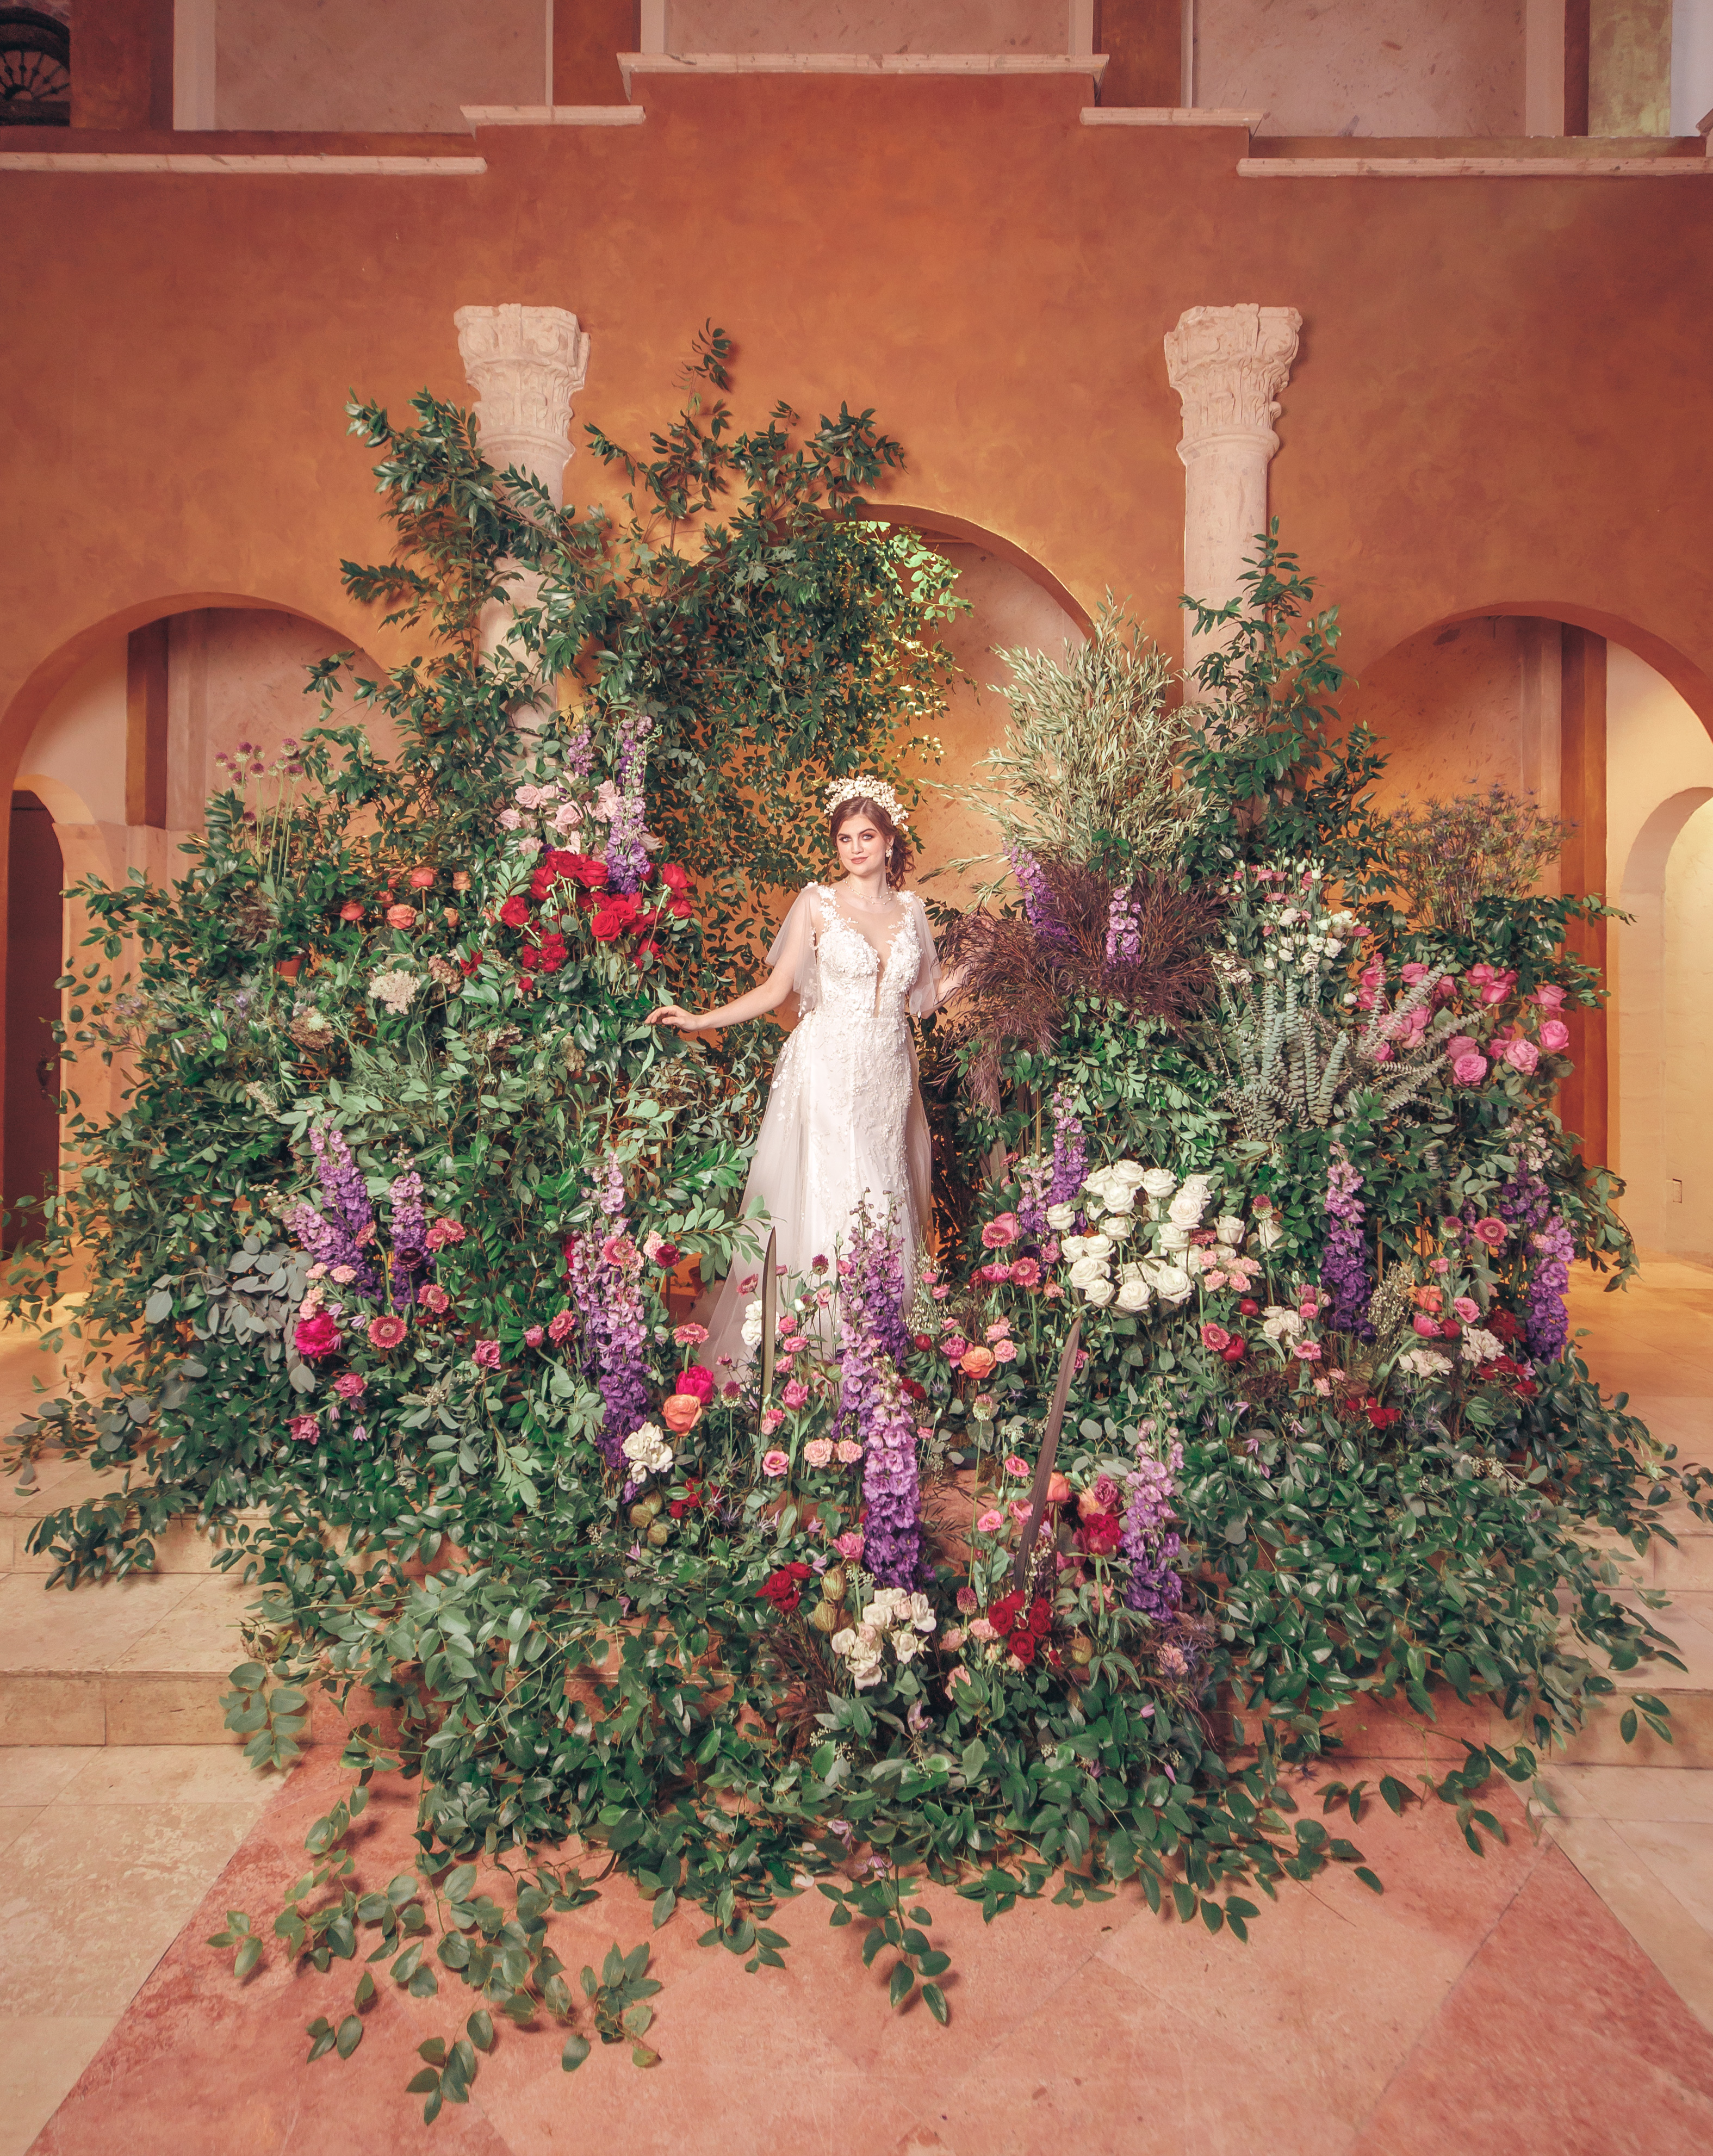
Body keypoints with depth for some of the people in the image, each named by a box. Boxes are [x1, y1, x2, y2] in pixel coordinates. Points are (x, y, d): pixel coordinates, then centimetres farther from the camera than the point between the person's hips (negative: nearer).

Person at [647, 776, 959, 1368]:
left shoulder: (911, 909, 10)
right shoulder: (816, 903, 0)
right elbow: (776, 989, 0)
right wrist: (700, 1020, -9)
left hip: (887, 1075, 4)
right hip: (825, 1072, -3)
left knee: (883, 1199, 6)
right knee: (819, 1195, -5)